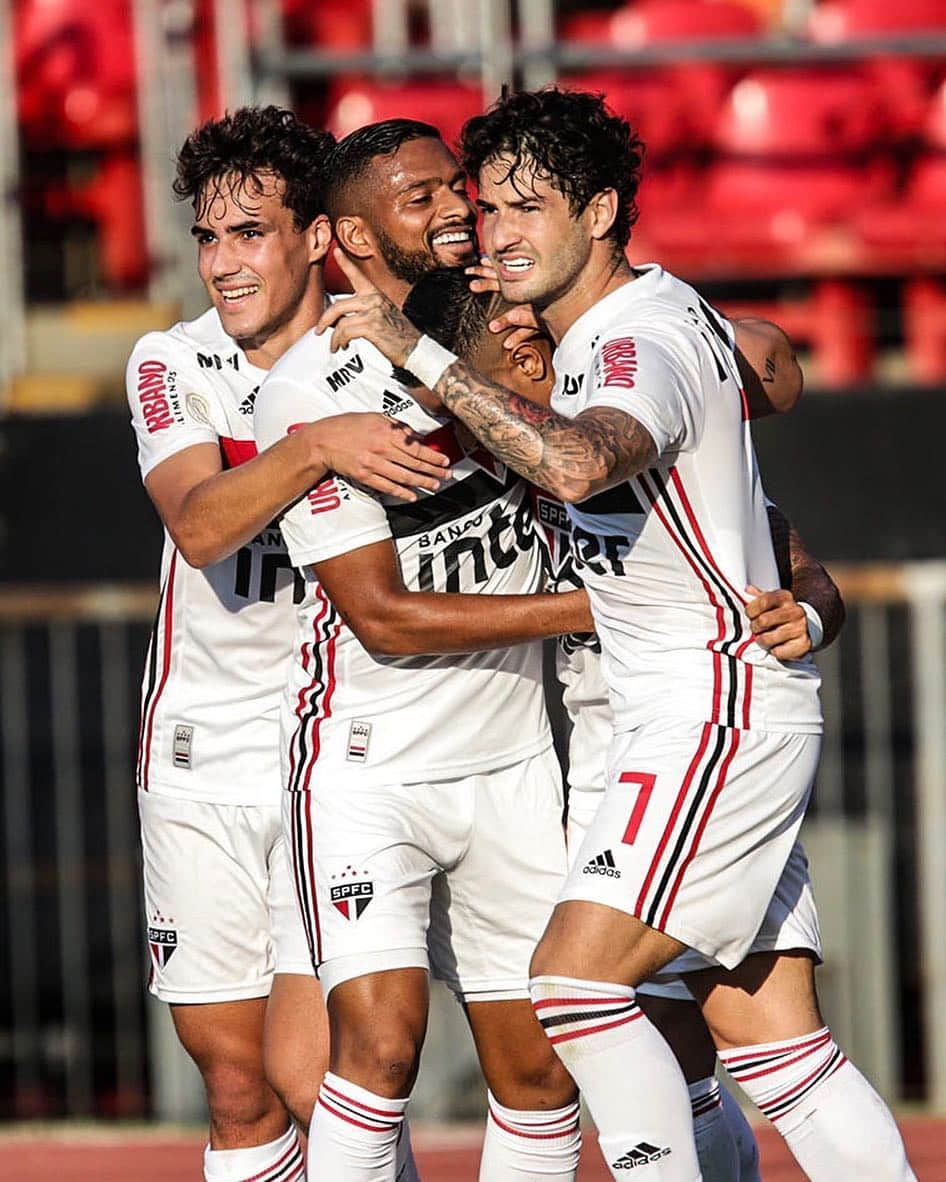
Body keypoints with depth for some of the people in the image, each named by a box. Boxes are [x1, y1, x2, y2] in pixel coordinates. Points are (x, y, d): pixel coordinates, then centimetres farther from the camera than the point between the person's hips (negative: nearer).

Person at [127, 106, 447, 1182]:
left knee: (309, 1073, -13)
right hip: (199, 759, 2)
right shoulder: (170, 365, -1)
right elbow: (198, 525, -19)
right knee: (235, 1085, 5)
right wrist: (315, 447, -36)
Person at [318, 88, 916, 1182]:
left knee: (576, 980, -16)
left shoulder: (645, 340, -18)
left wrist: (418, 352, -35)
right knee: (768, 1040, 7)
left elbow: (577, 465, -40)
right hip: (696, 720, 10)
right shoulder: (594, 332, 13)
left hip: (722, 711, -10)